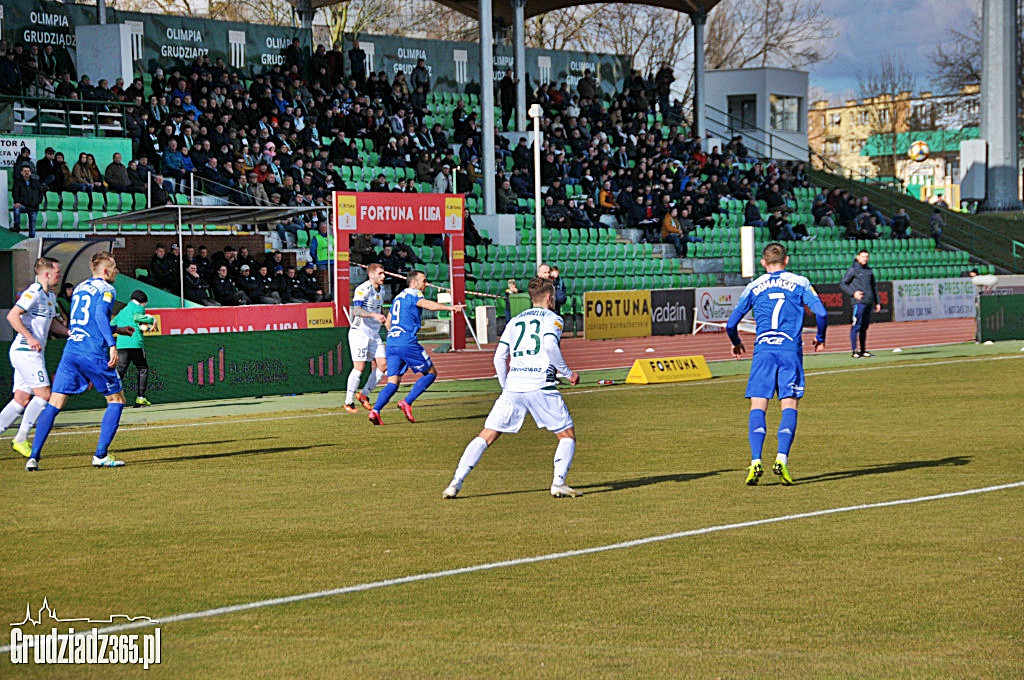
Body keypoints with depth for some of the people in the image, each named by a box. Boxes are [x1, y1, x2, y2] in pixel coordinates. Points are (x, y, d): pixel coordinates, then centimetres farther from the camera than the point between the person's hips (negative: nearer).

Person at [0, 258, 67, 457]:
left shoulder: (50, 296, 18)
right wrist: (29, 337, -27)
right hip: (25, 351, -10)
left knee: (22, 399, 6)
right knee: (43, 394, -12)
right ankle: (21, 439, -9)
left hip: (34, 353, 10)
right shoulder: (33, 293, -13)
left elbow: (52, 323, 30)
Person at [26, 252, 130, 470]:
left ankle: (33, 457, -6)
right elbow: (100, 315, -18)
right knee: (116, 399, 10)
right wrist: (112, 344, -25)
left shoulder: (79, 288, 22)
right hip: (94, 353, -6)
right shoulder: (106, 289, 0)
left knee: (53, 404, 4)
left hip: (71, 350, 6)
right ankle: (100, 455, 1)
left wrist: (116, 329, 39)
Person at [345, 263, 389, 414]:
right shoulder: (362, 289, -14)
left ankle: (364, 394, 13)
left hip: (374, 334, 8)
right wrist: (374, 315, -39)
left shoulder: (381, 290, 13)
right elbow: (356, 310, -27)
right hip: (359, 332, -8)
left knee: (382, 365, -2)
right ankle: (349, 402, -2)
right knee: (359, 367, -11)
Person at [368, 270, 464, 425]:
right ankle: (407, 402, -7)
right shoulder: (413, 294, -2)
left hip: (391, 343, 8)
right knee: (431, 373, 6)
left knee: (393, 383, 6)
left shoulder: (398, 297, 24)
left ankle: (375, 410, -15)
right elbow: (426, 304, -24)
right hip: (407, 342, -8)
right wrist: (449, 307, -36)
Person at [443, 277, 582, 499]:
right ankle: (558, 482, -8)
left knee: (485, 437, 6)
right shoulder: (552, 318, 7)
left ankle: (456, 483, -5)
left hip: (513, 387, 4)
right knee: (568, 436, 10)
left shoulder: (515, 321, 21)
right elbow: (550, 345, -13)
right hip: (541, 386, -4)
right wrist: (567, 373, -3)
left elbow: (499, 357, 16)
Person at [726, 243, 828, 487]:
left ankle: (755, 461, -15)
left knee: (758, 407, -1)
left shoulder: (754, 287, 12)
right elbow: (821, 313, -2)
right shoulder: (799, 283, 9)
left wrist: (736, 343, 31)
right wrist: (820, 338, 17)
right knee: (789, 406, 1)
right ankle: (782, 459, -16)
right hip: (791, 350, -1)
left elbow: (731, 324, 11)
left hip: (763, 350, 1)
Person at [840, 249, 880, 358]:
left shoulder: (869, 271, 18)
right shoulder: (853, 270, 1)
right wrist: (853, 293, -13)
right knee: (856, 326, -10)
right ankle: (854, 350, -9)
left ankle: (863, 350, 12)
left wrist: (877, 302, 20)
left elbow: (874, 287, 24)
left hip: (869, 303, 6)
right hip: (859, 302, -6)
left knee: (865, 327, 8)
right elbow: (842, 284, 0)